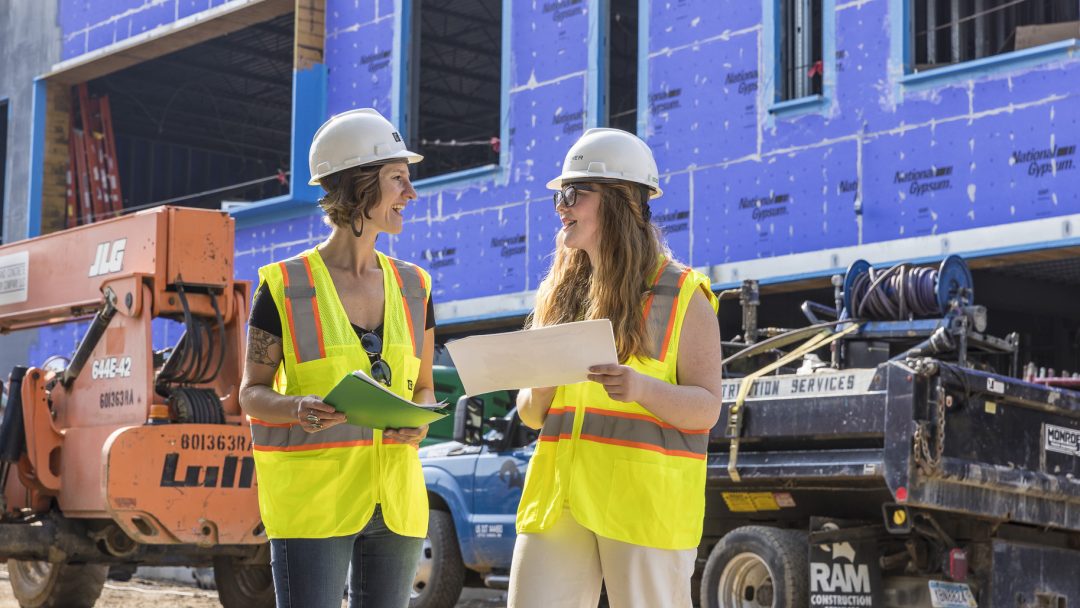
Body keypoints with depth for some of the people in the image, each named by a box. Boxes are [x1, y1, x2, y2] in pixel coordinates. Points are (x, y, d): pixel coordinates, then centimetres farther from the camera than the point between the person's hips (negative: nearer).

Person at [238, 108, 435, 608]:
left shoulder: (412, 288, 10)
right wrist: (297, 408, -21)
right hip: (311, 496, -5)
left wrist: (418, 421, -7)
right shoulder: (284, 288, -4)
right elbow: (253, 393, 0)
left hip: (394, 497, 5)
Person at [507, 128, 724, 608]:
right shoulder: (561, 295, 14)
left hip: (645, 501, -5)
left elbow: (707, 408, -6)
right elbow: (531, 415, 16)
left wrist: (641, 387, -24)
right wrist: (538, 392, -7)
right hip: (558, 494, 5)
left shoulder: (681, 295, -1)